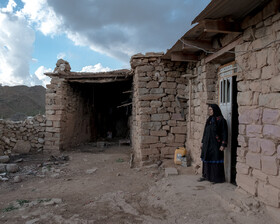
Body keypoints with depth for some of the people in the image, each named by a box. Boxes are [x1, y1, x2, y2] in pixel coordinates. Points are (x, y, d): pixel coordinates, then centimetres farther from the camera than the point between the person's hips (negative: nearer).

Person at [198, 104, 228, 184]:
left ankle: (217, 178, 10)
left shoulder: (221, 120, -9)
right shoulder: (209, 119, 11)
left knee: (215, 161, -1)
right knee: (206, 159, 11)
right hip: (207, 143, 7)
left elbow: (224, 133, -11)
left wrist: (223, 145, -16)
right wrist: (202, 142, 14)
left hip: (216, 144, -7)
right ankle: (206, 175, 22)